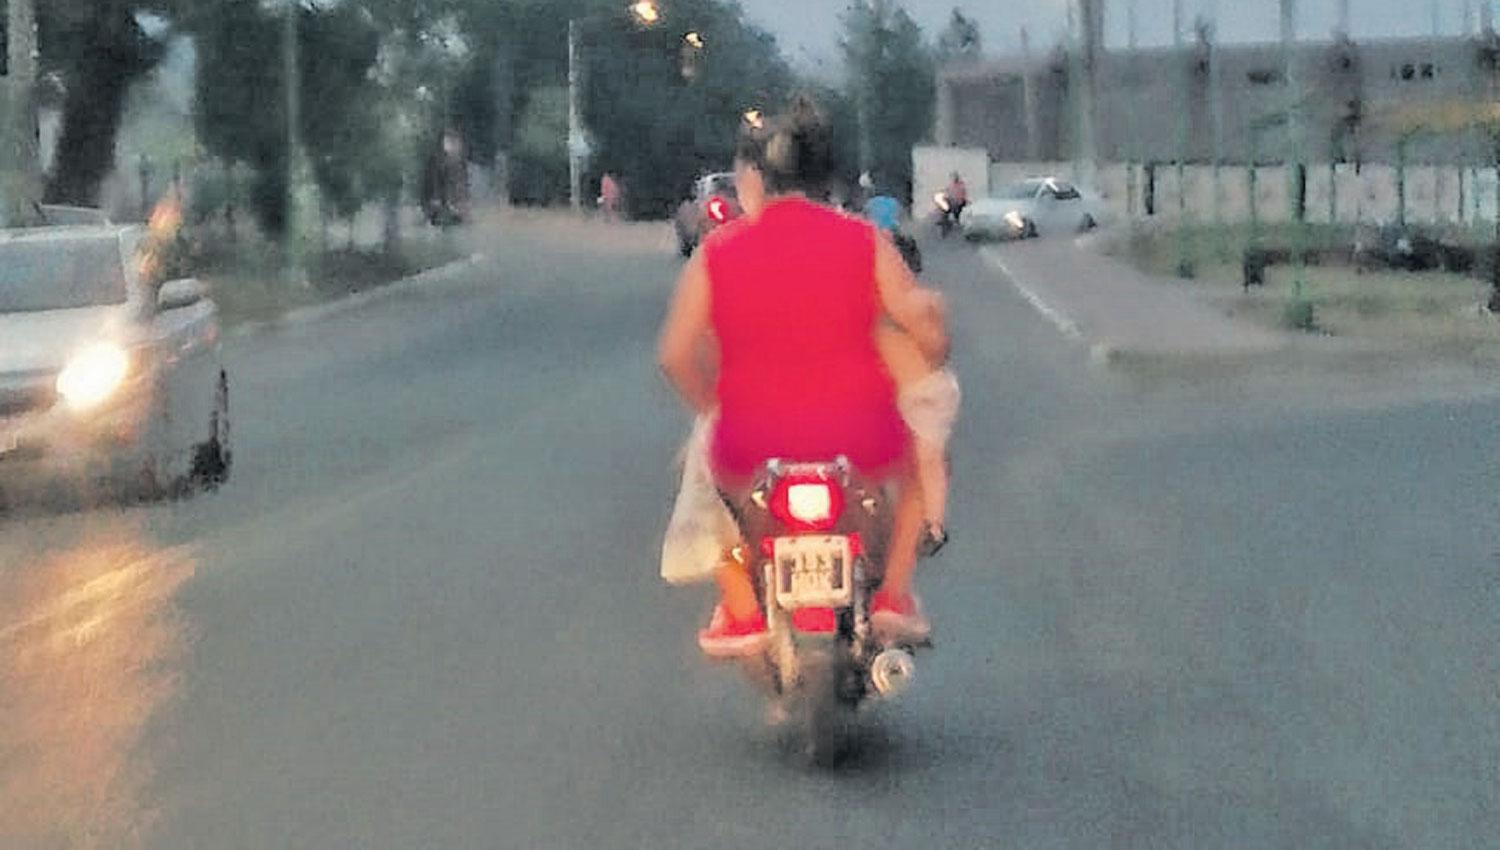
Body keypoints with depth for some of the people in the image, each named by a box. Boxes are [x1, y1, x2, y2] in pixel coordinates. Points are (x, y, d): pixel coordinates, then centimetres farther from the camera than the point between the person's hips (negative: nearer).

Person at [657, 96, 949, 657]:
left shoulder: (716, 254, 1)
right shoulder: (864, 243, 0)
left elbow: (675, 357, 0)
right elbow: (929, 334, -1)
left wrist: (711, 406, 19)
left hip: (752, 451, 0)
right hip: (861, 442, 0)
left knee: (708, 475, 36)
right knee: (918, 457, 35)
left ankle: (741, 610, 24)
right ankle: (893, 593, 25)